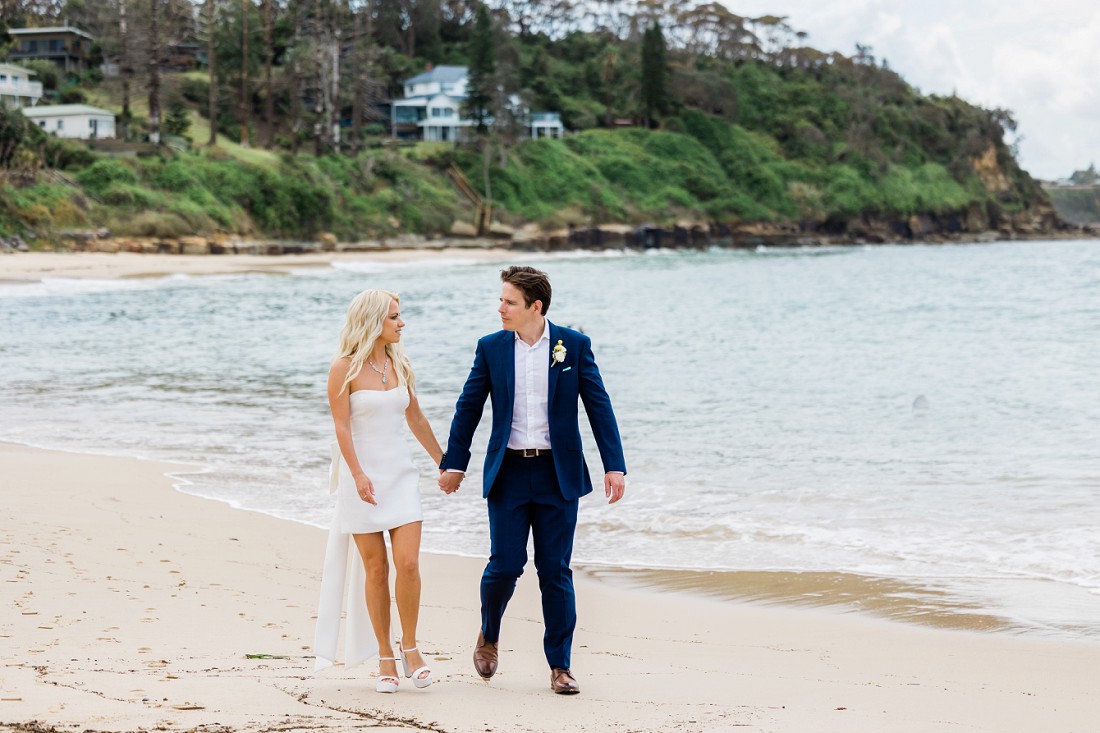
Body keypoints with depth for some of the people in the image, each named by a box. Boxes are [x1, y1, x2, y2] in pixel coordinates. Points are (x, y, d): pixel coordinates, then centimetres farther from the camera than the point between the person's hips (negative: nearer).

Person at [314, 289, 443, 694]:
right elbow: (342, 427, -10)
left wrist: (444, 463, 21)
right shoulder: (344, 367, -6)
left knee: (408, 563, -8)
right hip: (362, 476, -4)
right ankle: (385, 658, 10)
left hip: (400, 473, 4)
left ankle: (410, 647, 8)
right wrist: (358, 475, -20)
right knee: (376, 568, 0)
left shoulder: (399, 363, 8)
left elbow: (416, 419, 17)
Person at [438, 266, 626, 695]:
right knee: (505, 565, -4)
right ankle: (488, 636, 24)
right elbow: (469, 408, 9)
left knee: (555, 571, 1)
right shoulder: (491, 348, 3)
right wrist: (453, 464, 9)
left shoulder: (574, 345, -1)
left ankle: (560, 665, 9)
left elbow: (598, 406, -1)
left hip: (558, 474, -1)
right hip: (508, 473, 1)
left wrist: (614, 465, -6)